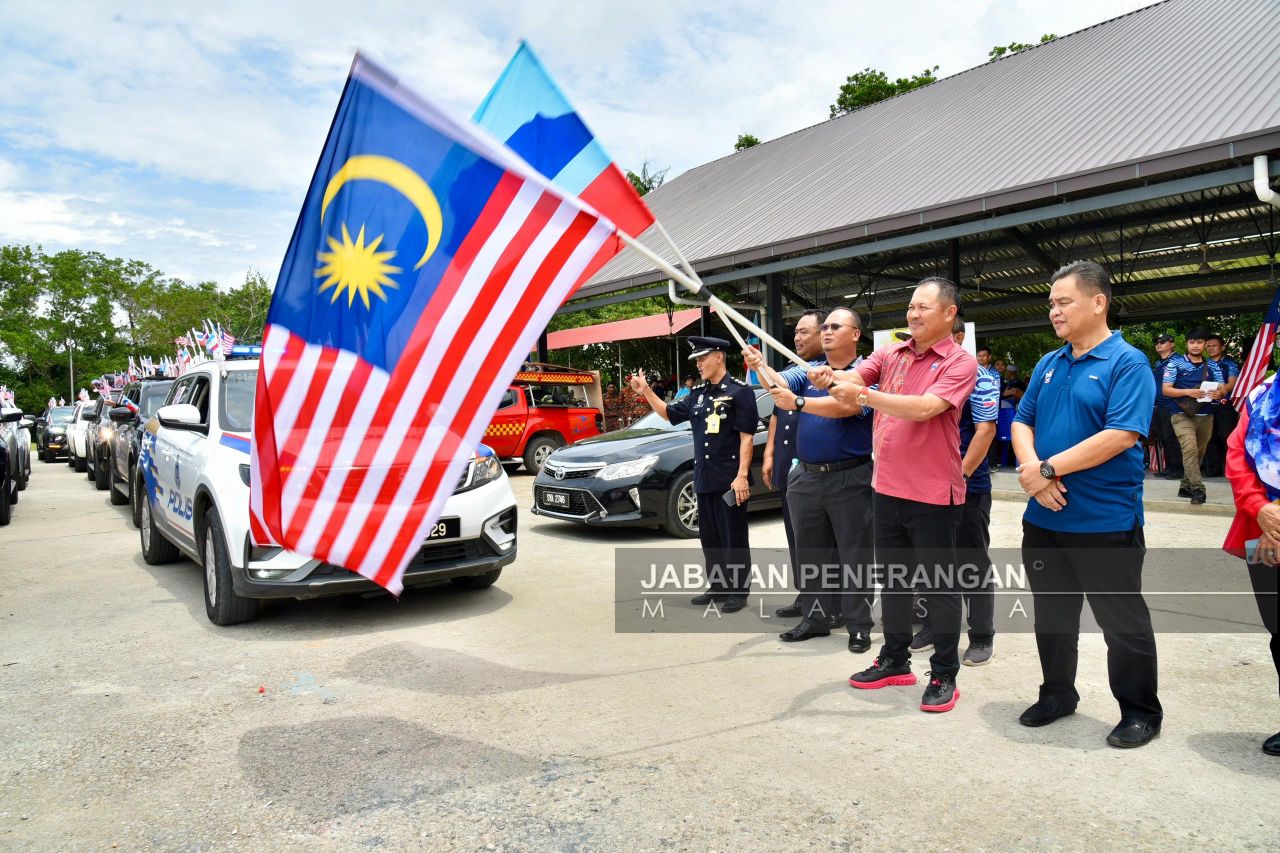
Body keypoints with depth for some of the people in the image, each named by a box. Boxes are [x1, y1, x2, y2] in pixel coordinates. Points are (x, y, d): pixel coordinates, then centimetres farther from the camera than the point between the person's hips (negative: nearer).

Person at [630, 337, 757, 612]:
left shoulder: (739, 392, -8)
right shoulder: (698, 395, 12)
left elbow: (747, 437, -12)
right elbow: (669, 413, 21)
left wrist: (742, 476, -18)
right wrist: (646, 391, 8)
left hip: (730, 479, -7)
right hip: (704, 478, 7)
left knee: (734, 538, 1)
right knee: (709, 537, 14)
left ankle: (738, 592, 11)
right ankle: (717, 587, 26)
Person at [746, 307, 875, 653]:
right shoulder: (808, 370, 10)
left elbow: (846, 407, -24)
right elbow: (780, 383, -7)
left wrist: (798, 402, -32)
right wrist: (760, 366, -27)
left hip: (851, 478, -5)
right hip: (806, 477, 6)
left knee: (855, 554, 3)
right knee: (810, 553, 12)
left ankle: (859, 625, 13)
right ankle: (815, 617, 25)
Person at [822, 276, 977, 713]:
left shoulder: (960, 363, -11)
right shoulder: (890, 354, 8)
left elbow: (925, 408, -26)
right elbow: (854, 375, -6)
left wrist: (863, 394, -32)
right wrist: (831, 377, -29)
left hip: (933, 495, -6)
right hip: (886, 488, 6)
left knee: (939, 584, 6)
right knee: (892, 579, 18)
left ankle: (944, 675, 21)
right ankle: (894, 660, 33)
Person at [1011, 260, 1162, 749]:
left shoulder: (1127, 363, -10)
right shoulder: (1048, 364, 10)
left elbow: (1122, 435, -21)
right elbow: (1022, 423, 8)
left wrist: (1049, 468, -18)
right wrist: (1032, 471, -12)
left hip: (1105, 522, -6)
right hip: (1044, 518, 6)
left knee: (1123, 622, 8)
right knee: (1051, 615, 17)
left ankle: (1141, 712, 26)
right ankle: (1057, 695, 34)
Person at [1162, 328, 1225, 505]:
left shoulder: (1213, 366, 13)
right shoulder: (1175, 363, 2)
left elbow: (1222, 388, 5)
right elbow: (1166, 389, -3)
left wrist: (1218, 393, -19)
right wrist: (1188, 392, -19)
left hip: (1206, 416, 5)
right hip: (1183, 415, -4)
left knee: (1199, 452, 10)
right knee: (1190, 449, -20)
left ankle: (1186, 487, 23)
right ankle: (1198, 490, -21)